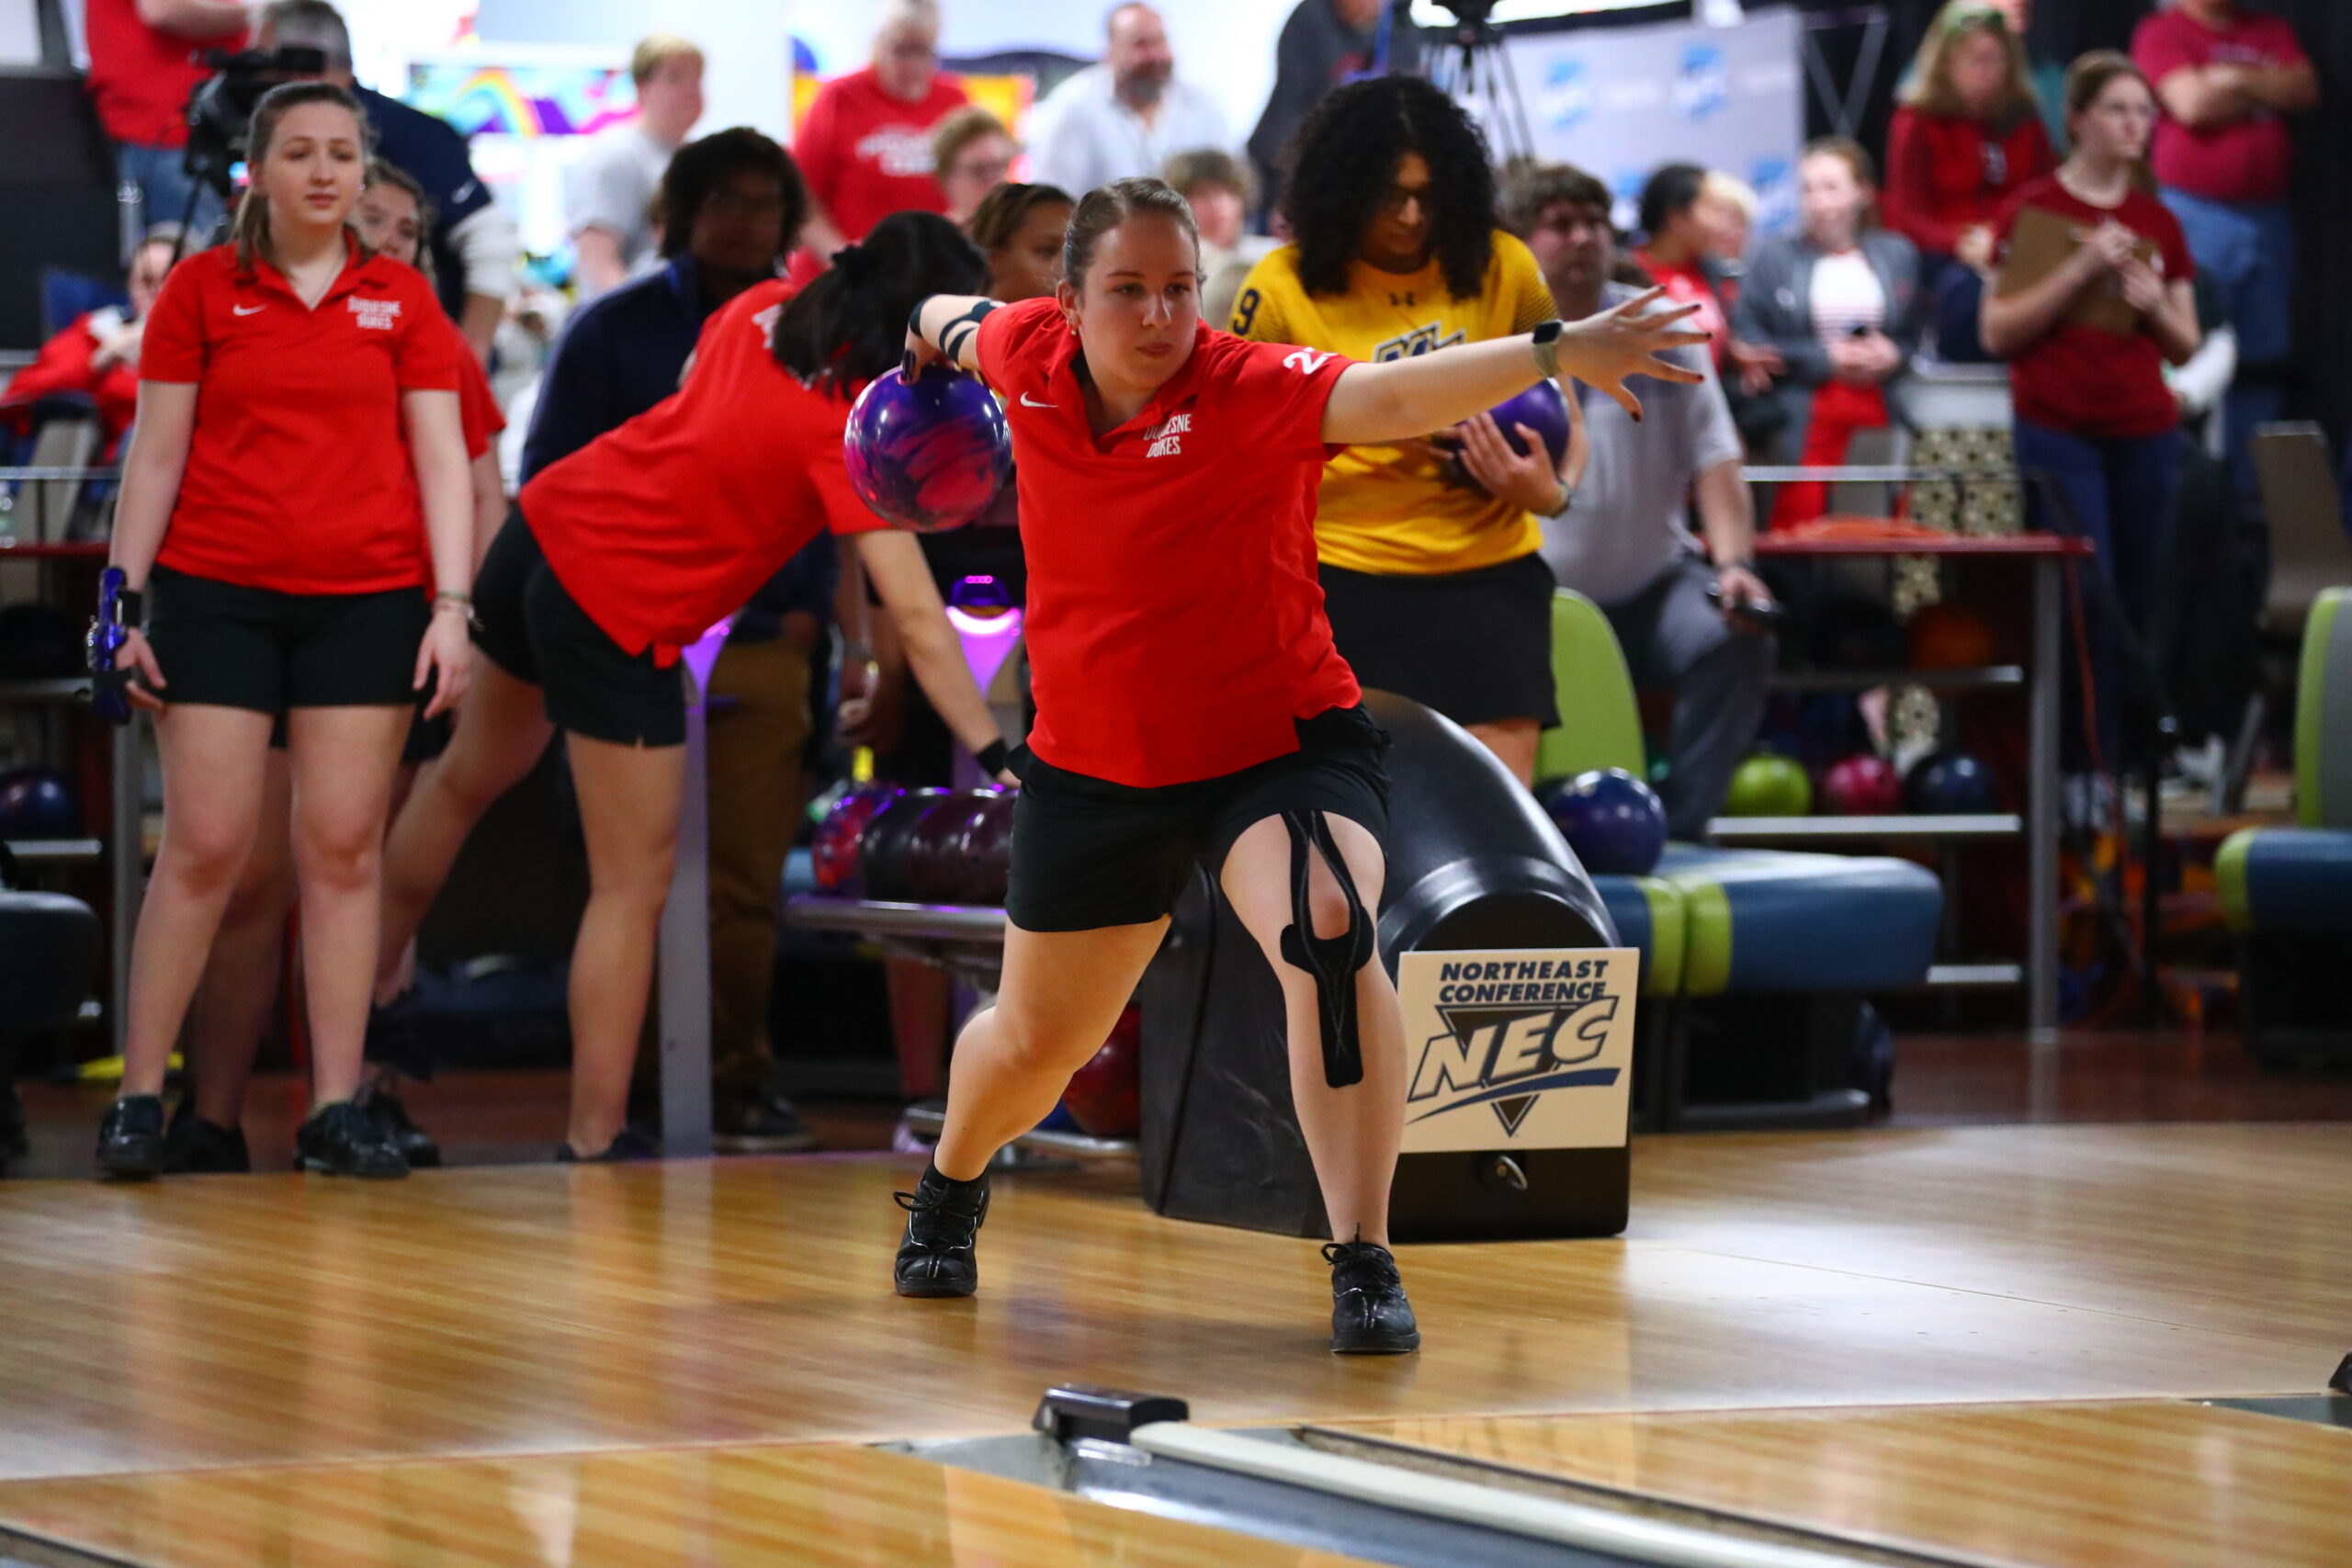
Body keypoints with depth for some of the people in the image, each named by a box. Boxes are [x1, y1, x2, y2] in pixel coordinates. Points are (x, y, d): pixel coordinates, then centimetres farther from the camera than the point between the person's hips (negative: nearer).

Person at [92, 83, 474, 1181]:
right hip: (217, 595, -1)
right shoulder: (201, 290, 4)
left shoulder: (402, 300, 8)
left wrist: (451, 606, -3)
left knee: (343, 848, 0)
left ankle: (336, 1110, 3)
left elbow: (440, 461, 6)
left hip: (366, 603, 1)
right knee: (204, 846, -5)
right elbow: (155, 457, 4)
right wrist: (124, 605, -1)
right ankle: (138, 1098, 1)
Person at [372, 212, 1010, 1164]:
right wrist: (991, 750, -23)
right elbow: (914, 614, -24)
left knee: (468, 779, 27)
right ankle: (596, 1138, 1)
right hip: (620, 615, -8)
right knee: (633, 889, 0)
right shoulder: (858, 426, -21)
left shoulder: (764, 307, -2)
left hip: (547, 524, 8)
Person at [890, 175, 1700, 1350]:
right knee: (1034, 1045, 18)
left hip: (1280, 745, -4)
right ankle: (947, 1194, 52)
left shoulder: (1253, 392, -23)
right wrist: (931, 326, 37)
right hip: (1092, 767, 4)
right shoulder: (1032, 354, -11)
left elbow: (1394, 397, -43)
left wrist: (1555, 352, -60)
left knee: (1328, 939, -33)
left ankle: (1364, 1263, -30)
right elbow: (959, 323, 14)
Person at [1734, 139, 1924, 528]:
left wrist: (1892, 355, -6)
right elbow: (1747, 342, -2)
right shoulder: (1773, 256, 6)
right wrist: (1826, 359, -7)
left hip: (1878, 419, 2)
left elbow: (1915, 339, 17)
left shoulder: (1896, 255, 14)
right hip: (1804, 421, -2)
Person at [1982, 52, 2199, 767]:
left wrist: (2155, 305, -6)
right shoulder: (2034, 210, 1)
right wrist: (2079, 271, -16)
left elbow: (2184, 348, 16)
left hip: (2146, 433, 4)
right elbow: (1998, 332, -6)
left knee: (2137, 601, 1)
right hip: (2059, 433, -4)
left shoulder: (2159, 223, 12)